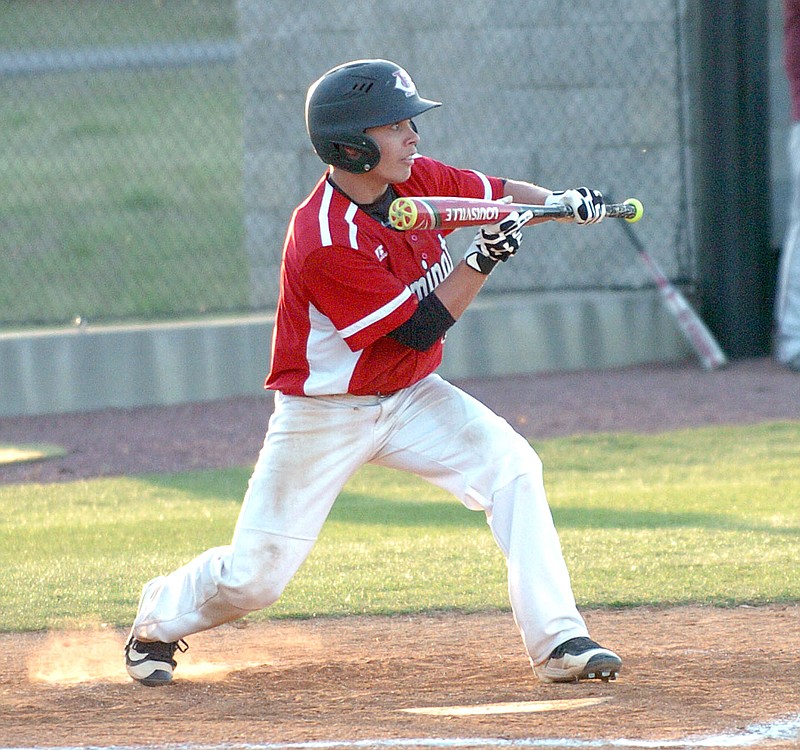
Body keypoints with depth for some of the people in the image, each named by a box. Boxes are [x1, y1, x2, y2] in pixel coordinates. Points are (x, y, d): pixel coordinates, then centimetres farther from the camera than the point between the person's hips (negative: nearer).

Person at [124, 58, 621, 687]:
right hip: (324, 416, -6)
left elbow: (500, 192, 5)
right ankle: (159, 618, 33)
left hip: (410, 398, 6)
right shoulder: (324, 243, -29)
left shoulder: (417, 180, -7)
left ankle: (557, 639, -18)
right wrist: (483, 259, -30)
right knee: (254, 576, 0)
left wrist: (560, 202, -15)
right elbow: (419, 328, -25)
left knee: (512, 467, -19)